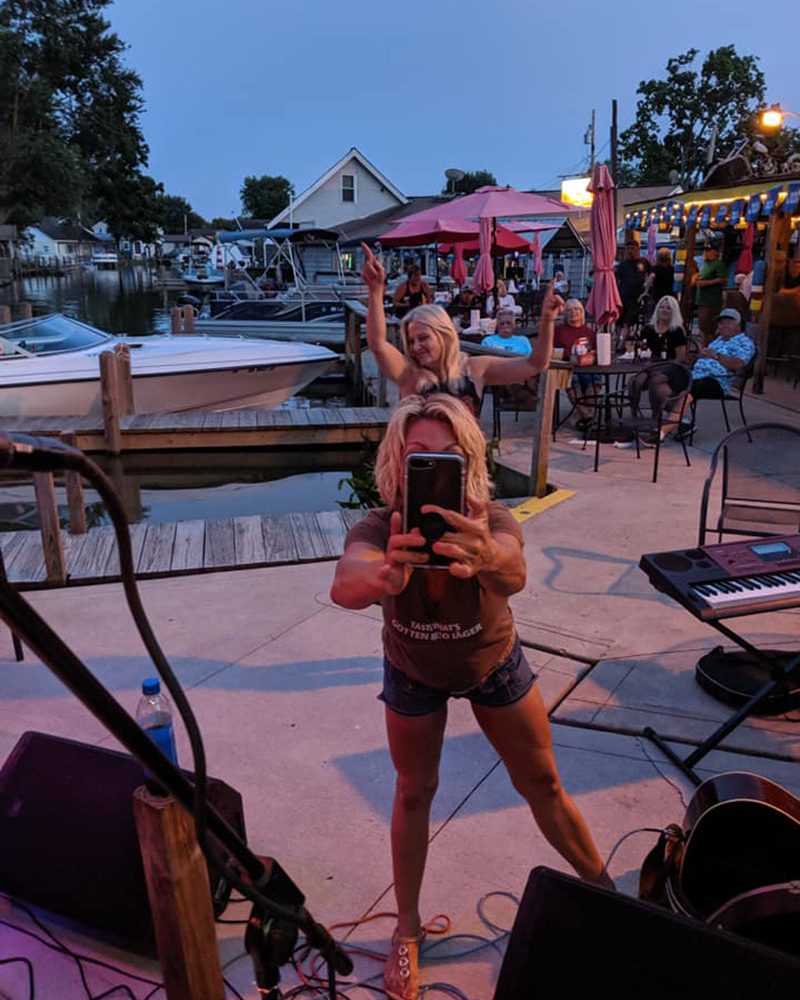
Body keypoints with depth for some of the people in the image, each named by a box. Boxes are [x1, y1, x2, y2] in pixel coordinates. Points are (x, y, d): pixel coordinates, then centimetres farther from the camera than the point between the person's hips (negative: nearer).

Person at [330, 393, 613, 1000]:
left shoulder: (491, 523, -34)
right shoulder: (378, 530, -33)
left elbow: (513, 573, -56)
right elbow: (344, 586, -55)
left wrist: (486, 558, -80)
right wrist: (384, 577, -78)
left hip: (493, 664, 0)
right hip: (413, 675, 0)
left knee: (542, 784, 11)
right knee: (415, 792, 13)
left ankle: (604, 891, 37)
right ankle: (407, 931, 35)